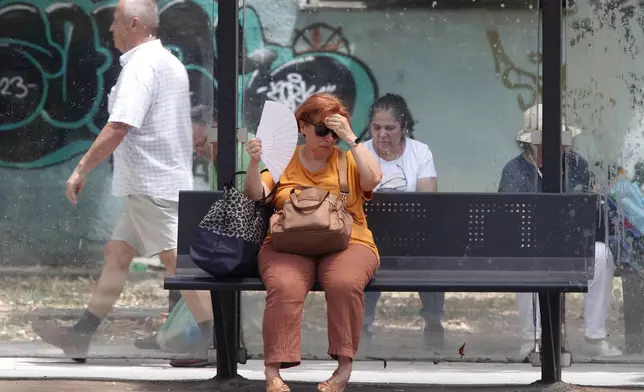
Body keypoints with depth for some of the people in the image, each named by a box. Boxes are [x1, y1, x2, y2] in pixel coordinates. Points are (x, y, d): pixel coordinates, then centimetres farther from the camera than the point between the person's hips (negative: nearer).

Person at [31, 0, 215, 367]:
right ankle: (80, 337, 14)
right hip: (156, 183, 10)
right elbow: (183, 128, 23)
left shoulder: (141, 65, -15)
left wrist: (83, 169, -16)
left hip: (152, 184, -10)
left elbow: (118, 128, -22)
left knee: (176, 259, -9)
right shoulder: (170, 62, 17)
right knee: (117, 254, 11)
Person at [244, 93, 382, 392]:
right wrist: (255, 163, -14)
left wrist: (350, 139, -5)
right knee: (285, 287, -34)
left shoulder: (348, 161, 15)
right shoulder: (283, 162, 16)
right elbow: (255, 194, 4)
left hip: (346, 243, 0)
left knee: (345, 283, -35)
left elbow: (373, 178, -5)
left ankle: (344, 367, -25)